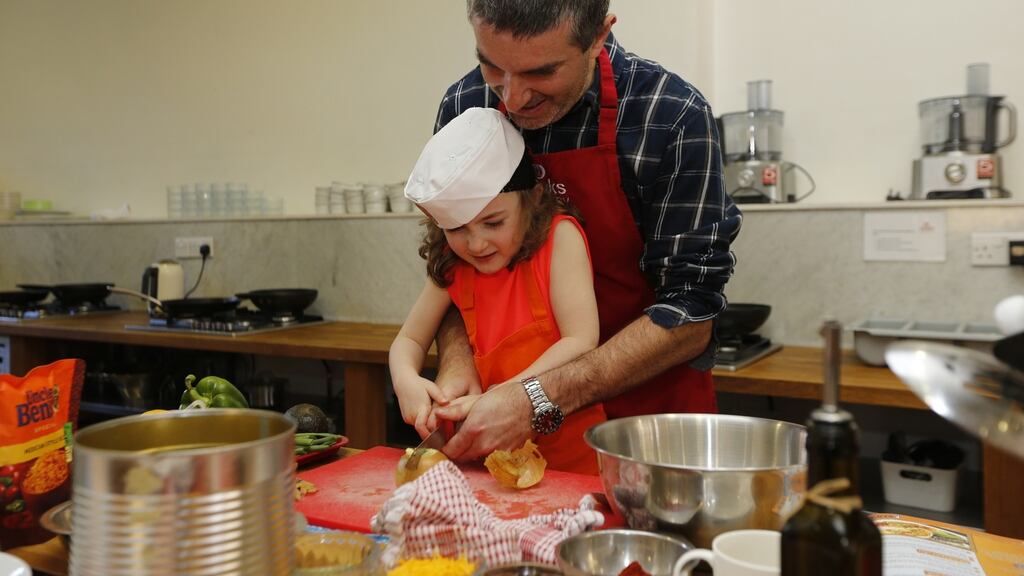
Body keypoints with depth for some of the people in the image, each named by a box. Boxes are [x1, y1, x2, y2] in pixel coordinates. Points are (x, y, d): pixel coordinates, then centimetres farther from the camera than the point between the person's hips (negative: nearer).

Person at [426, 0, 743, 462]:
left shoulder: (673, 118, -18)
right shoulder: (463, 106, -6)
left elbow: (689, 318, -18)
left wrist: (537, 400, -25)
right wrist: (455, 362, -15)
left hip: (647, 410, -2)